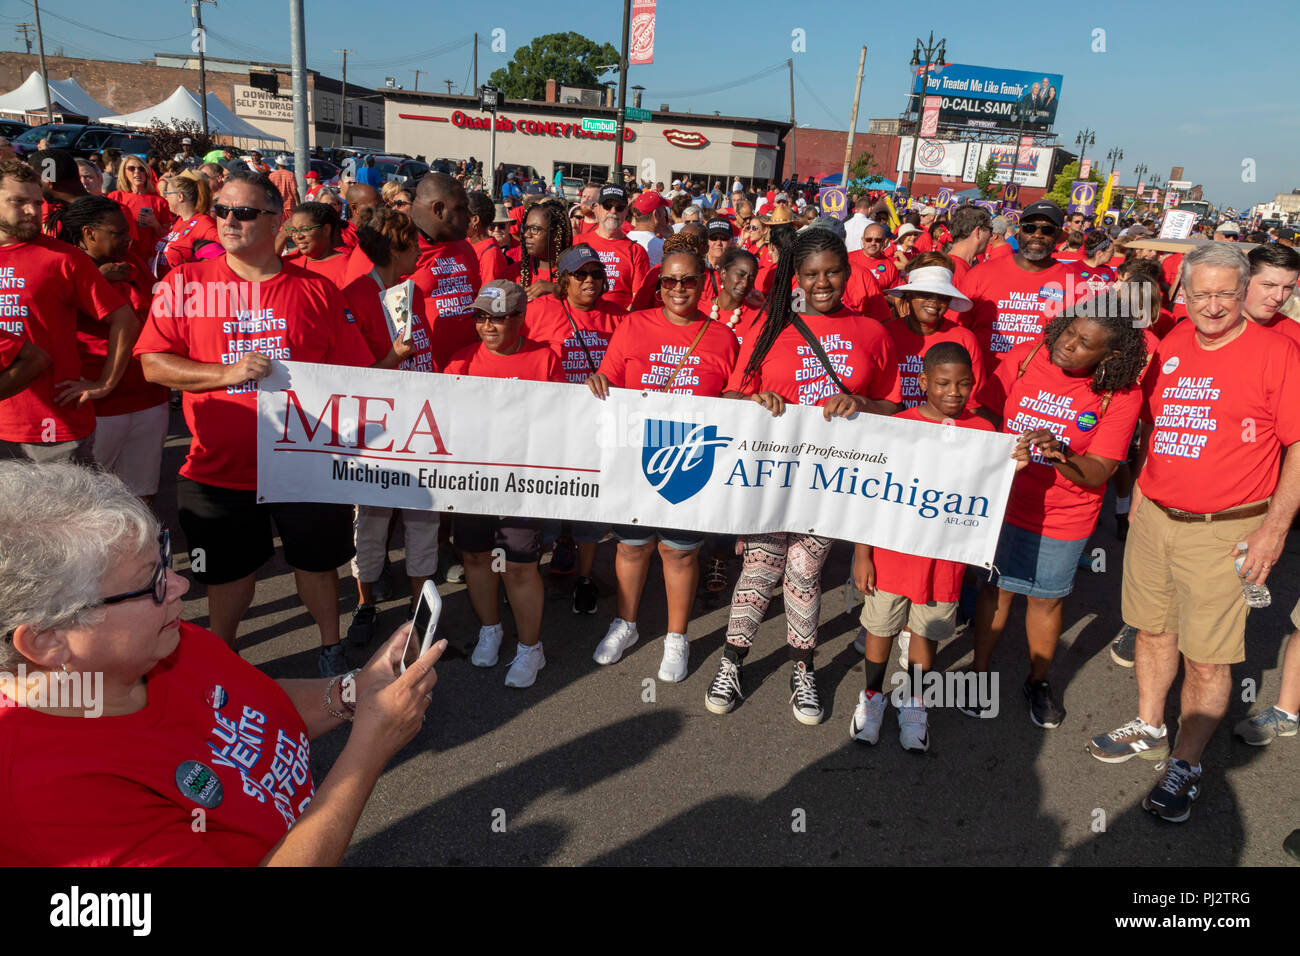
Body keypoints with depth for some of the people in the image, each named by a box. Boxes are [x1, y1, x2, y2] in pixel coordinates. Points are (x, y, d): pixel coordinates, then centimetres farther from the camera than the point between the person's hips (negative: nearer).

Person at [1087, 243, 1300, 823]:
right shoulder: (1171, 346, 7)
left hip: (1224, 530, -5)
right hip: (1153, 517, 5)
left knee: (1206, 659, 2)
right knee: (1154, 630, 18)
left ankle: (1185, 765, 19)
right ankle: (1149, 730, 37)